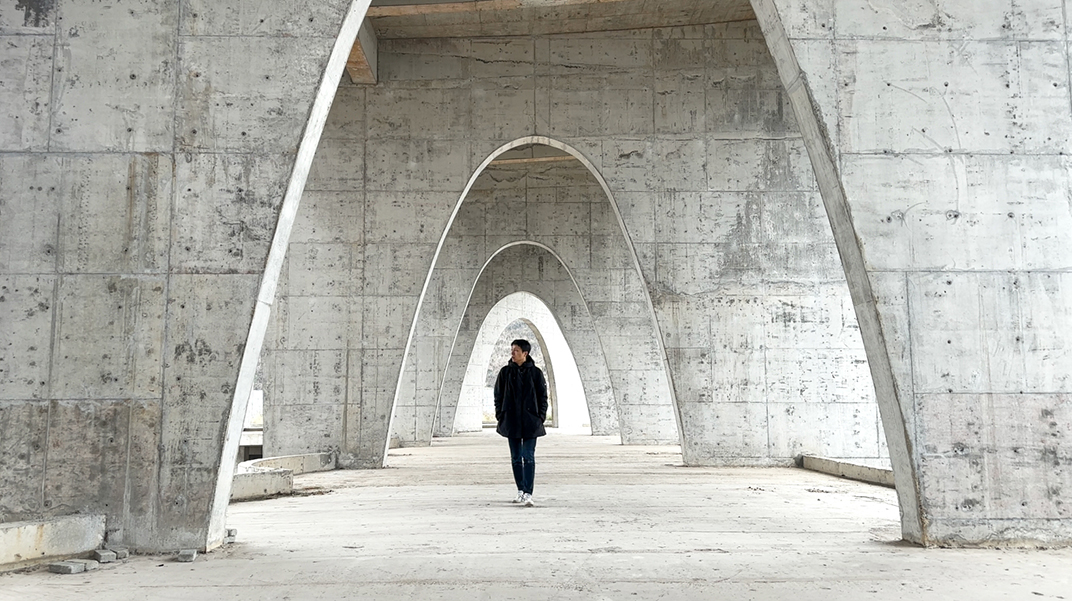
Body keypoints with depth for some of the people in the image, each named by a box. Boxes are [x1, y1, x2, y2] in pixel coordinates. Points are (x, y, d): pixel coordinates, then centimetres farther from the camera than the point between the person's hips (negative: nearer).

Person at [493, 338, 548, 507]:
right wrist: (500, 416, 1)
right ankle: (520, 491, 22)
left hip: (530, 422, -2)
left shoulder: (535, 372, -1)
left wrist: (541, 417, -4)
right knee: (516, 458, 10)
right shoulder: (505, 372, 4)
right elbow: (498, 395, 8)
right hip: (511, 421, 3)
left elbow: (543, 396, 3)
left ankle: (528, 494, -8)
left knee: (528, 457, -7)